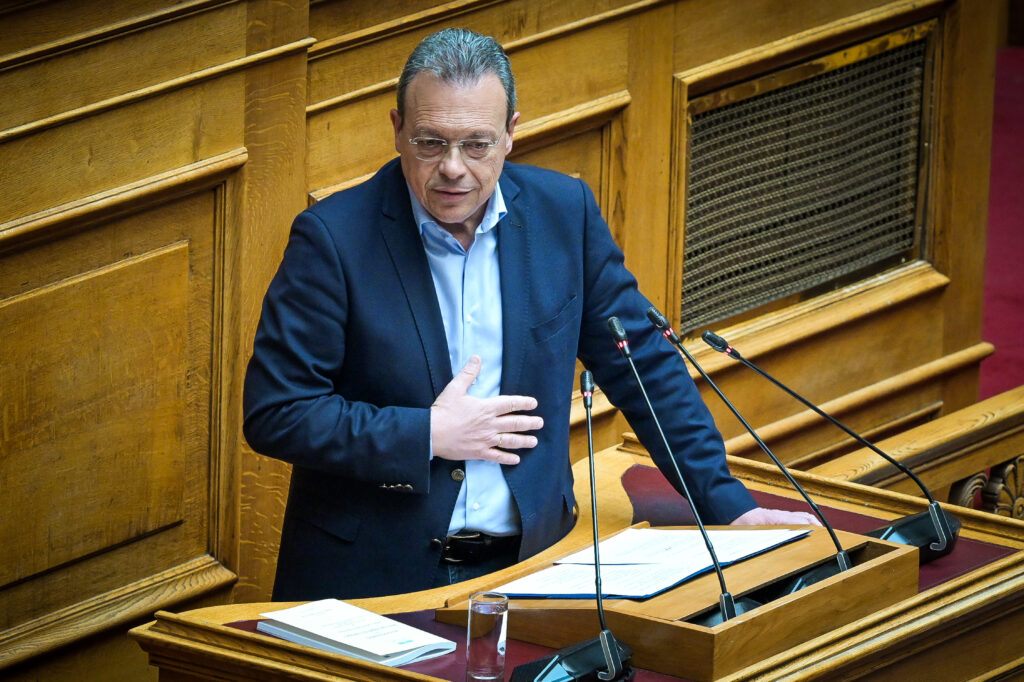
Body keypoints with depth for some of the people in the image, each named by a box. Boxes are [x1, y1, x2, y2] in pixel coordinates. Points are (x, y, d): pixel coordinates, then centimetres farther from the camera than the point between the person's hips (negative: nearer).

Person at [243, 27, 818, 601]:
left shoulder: (564, 211, 3)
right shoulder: (333, 236, -8)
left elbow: (643, 367, 12)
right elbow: (273, 414, -9)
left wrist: (730, 507, 7)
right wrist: (426, 436, -13)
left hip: (526, 566, 3)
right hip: (372, 578, -3)